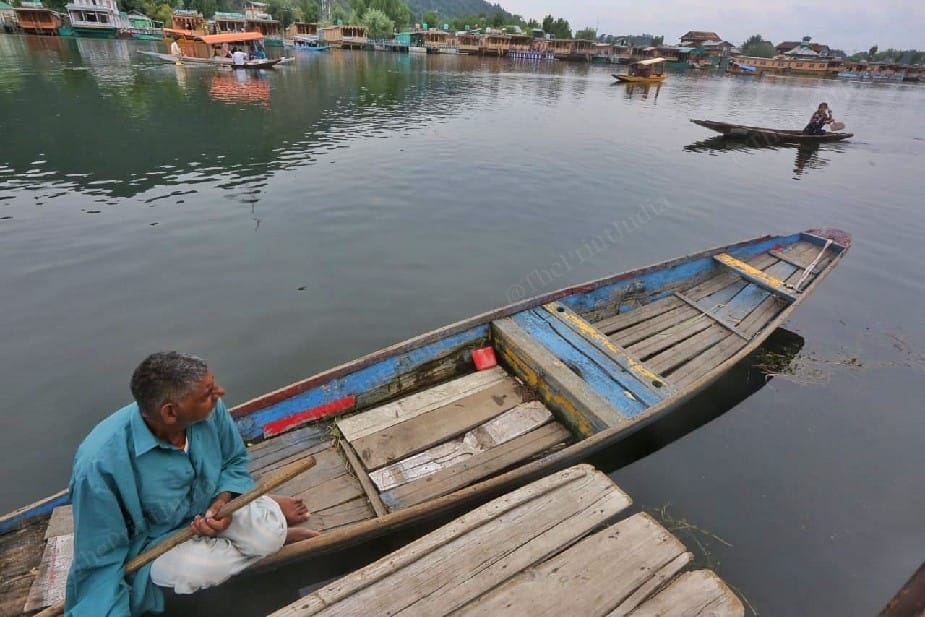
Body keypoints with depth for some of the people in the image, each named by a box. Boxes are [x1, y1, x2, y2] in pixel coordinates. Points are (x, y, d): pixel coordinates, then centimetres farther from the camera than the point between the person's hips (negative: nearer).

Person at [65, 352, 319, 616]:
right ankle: (269, 509, -3)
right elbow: (101, 556, -22)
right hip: (153, 540, -2)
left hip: (206, 506, 3)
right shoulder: (101, 463, -33)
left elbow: (235, 462, -4)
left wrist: (223, 501, -22)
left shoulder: (210, 410, -23)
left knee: (270, 532, -21)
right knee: (197, 569, -31)